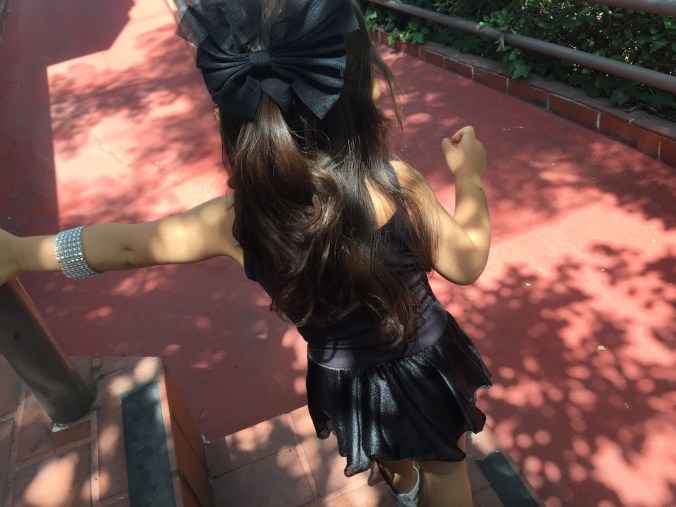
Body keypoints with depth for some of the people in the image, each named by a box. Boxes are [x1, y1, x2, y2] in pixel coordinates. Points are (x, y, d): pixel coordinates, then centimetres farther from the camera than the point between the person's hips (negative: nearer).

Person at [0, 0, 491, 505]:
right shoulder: (395, 184, -31)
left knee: (387, 447, 39)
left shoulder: (234, 220, -23)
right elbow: (466, 263, -15)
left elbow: (123, 244, -9)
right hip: (424, 366, -3)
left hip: (343, 382, 4)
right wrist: (469, 175, -2)